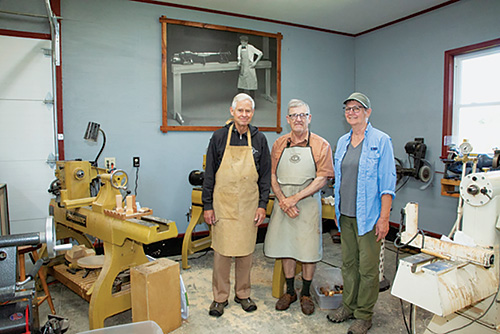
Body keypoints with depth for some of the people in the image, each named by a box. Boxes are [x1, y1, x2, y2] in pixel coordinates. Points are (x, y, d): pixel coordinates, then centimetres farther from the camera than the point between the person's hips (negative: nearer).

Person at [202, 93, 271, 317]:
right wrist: (207, 205, -2)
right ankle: (220, 297, 21)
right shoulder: (219, 137, 0)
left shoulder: (259, 139, 4)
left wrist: (262, 204, 0)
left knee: (245, 250, 10)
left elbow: (265, 175, 7)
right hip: (223, 204, -1)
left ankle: (243, 294, 28)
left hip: (249, 204, 2)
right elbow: (209, 173, 2)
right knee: (221, 250, 4)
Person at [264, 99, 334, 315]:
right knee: (285, 247, 11)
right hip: (283, 203, 3)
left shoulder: (321, 146, -3)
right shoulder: (279, 144, 7)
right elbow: (273, 176, 5)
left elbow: (321, 179, -9)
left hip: (308, 203, -2)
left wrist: (295, 198, -16)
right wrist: (282, 200, -10)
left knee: (308, 250, 6)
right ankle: (289, 291, 30)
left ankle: (306, 294, 27)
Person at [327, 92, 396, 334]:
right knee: (348, 263, 16)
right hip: (345, 215, 6)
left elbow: (387, 182, -10)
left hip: (367, 216, -5)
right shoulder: (342, 141, 11)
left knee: (367, 267, 4)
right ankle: (349, 305, 32)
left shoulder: (381, 141, -7)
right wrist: (337, 209, 15)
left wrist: (384, 217, -14)